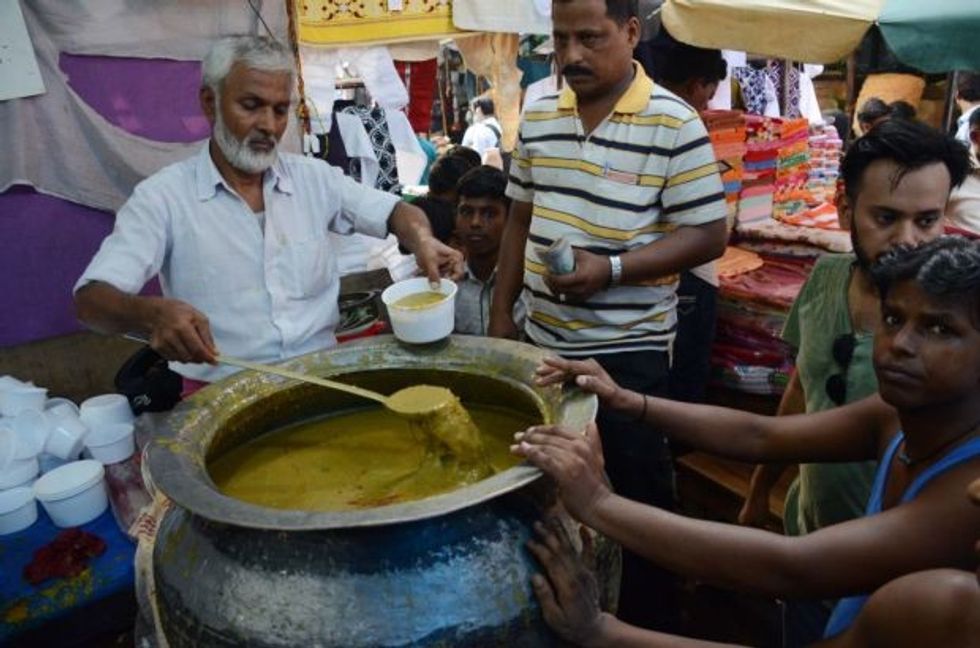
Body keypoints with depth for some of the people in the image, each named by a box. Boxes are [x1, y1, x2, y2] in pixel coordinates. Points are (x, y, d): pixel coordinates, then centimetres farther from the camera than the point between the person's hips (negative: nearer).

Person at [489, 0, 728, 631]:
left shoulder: (674, 125, -12)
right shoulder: (538, 117, 6)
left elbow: (708, 236, -13)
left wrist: (612, 269, -24)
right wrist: (502, 312, 11)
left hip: (629, 351, -5)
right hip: (542, 343, 6)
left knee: (638, 492, 8)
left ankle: (652, 619, 31)